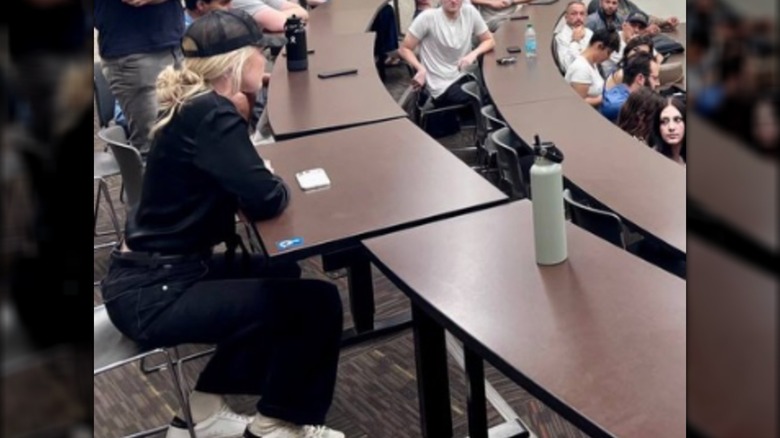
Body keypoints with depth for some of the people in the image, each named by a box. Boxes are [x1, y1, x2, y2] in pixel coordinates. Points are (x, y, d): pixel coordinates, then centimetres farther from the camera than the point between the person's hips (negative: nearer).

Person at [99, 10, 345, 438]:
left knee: (282, 276, 25)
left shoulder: (194, 105, 8)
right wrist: (275, 180, -3)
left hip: (158, 272, 10)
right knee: (318, 303, -8)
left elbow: (238, 178, 20)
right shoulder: (209, 115, -20)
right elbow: (266, 198, -24)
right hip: (152, 294, -10)